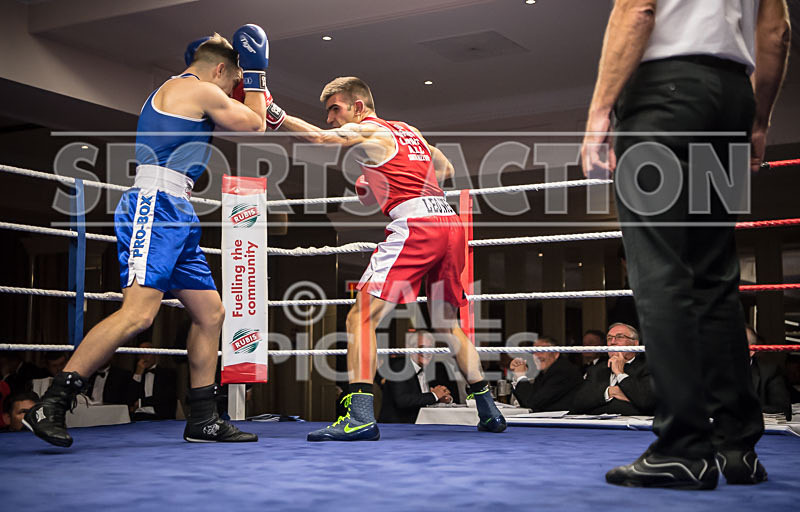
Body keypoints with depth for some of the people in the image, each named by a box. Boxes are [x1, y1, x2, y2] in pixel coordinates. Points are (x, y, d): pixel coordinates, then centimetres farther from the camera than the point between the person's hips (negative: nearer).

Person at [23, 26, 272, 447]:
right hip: (155, 206, -11)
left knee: (210, 313, 9)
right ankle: (50, 406, -22)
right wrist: (255, 70, 20)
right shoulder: (199, 89, -2)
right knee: (139, 312, -22)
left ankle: (203, 421, 12)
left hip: (175, 217, 11)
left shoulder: (170, 92, 27)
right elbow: (253, 125, 9)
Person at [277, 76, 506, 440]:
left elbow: (319, 137, -13)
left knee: (361, 317, -9)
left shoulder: (366, 131, 4)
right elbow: (445, 169, 35)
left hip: (414, 225, -8)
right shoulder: (408, 131, 26)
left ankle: (360, 417, -21)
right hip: (450, 222, 8)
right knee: (447, 324, 20)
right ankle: (489, 411, 22)